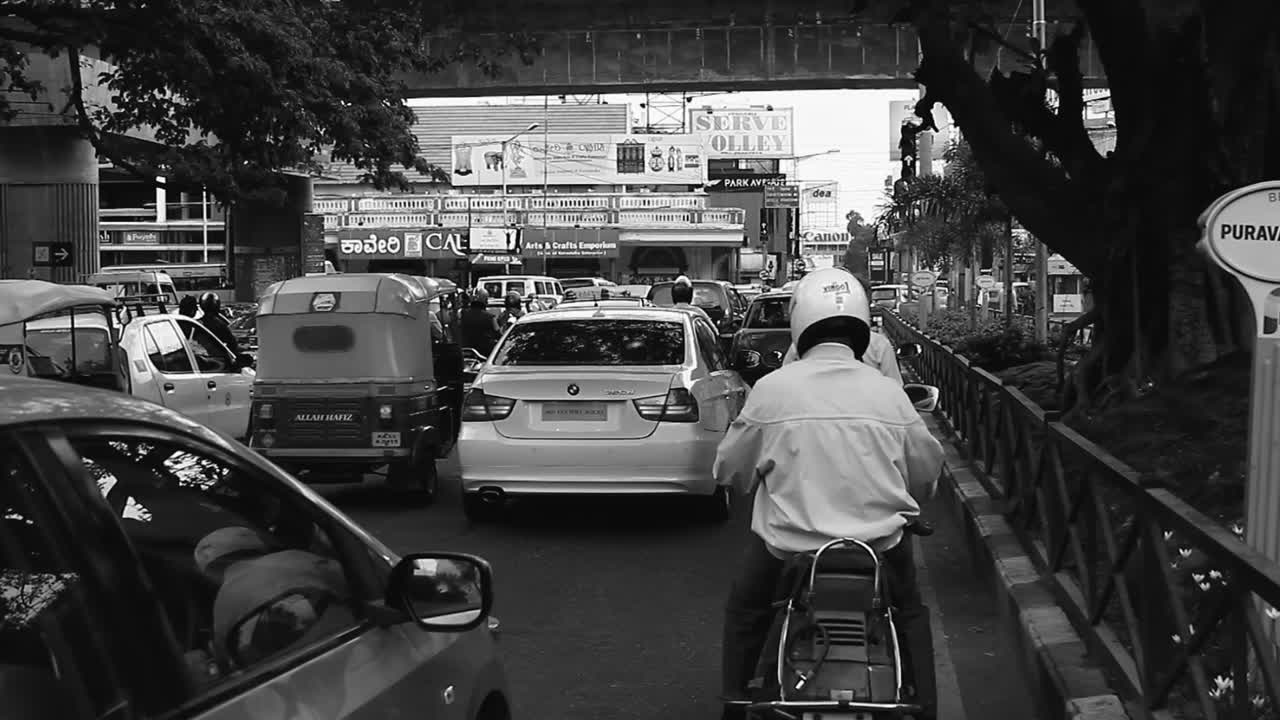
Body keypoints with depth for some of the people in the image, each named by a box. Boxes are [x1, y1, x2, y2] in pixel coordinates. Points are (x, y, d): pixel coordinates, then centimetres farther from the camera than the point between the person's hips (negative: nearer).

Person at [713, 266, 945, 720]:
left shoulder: (771, 389, -8)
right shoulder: (889, 393, -2)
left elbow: (730, 467, 2)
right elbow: (927, 470, 10)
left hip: (789, 541, -1)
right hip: (880, 540, 2)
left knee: (744, 614, 27)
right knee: (911, 614, 32)